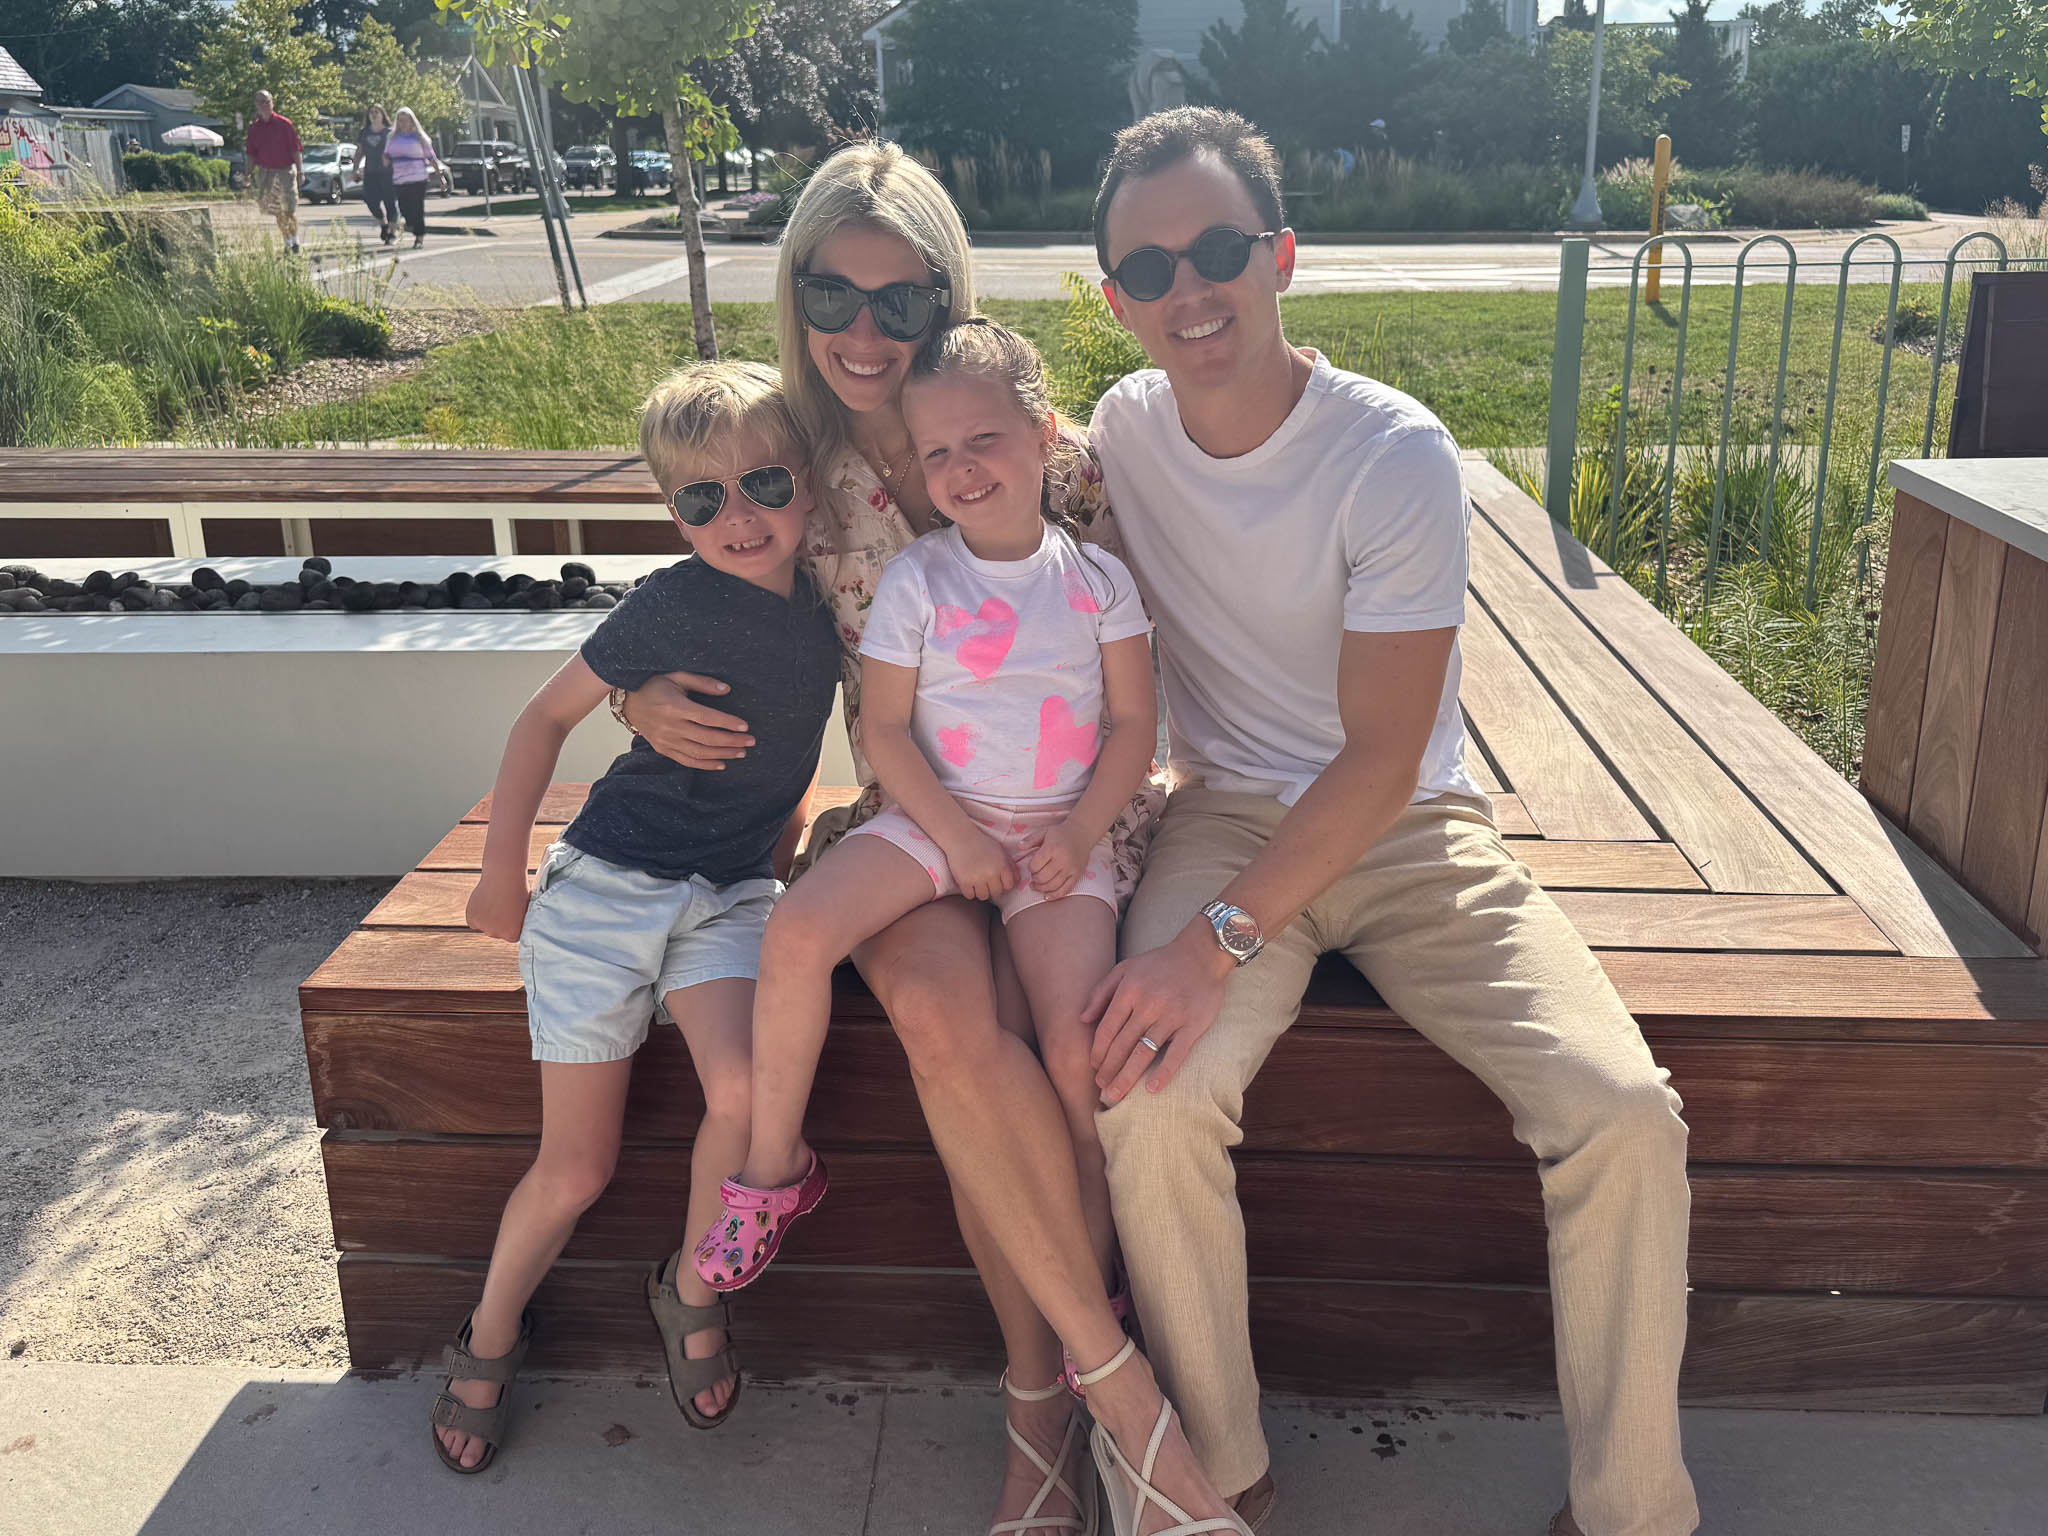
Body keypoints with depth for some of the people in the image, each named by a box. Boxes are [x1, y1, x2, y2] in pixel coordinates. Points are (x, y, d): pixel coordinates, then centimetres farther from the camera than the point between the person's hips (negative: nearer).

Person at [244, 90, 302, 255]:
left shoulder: (284, 123, -4)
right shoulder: (255, 128, 6)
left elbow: (296, 148, -3)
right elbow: (251, 153, 13)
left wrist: (300, 169, -11)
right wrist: (250, 173, 5)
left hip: (286, 170, -3)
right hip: (266, 171, 3)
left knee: (289, 209, -5)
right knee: (277, 211, 6)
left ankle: (295, 240, 14)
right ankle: (288, 242, 17)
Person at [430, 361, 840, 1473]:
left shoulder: (827, 610, 1)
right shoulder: (672, 605, -13)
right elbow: (547, 718, -3)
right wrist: (501, 875, -1)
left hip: (731, 893, 3)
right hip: (606, 881, -3)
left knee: (744, 1095, -25)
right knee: (575, 1170, -2)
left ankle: (691, 1296, 4)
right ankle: (490, 1339, 28)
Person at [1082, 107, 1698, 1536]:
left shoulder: (1396, 455, -16)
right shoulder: (1121, 431, -2)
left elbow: (1382, 755, -18)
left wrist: (1219, 940, -26)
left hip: (1409, 826, -2)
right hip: (1229, 814, 2)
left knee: (1625, 1112, -22)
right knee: (1154, 1099, -27)